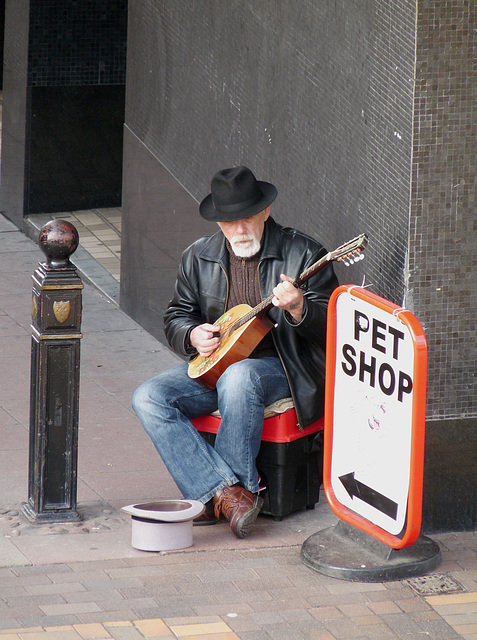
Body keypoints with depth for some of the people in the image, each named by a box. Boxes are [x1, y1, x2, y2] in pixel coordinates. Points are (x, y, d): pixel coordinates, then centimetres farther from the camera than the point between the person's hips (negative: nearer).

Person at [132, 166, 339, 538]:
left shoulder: (301, 253, -3)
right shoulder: (199, 257, 10)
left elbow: (329, 327, -8)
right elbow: (176, 315, 20)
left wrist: (298, 308, -30)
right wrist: (193, 335, -3)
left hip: (278, 367, -5)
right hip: (212, 364, 5)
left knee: (238, 376, -40)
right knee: (149, 398, -20)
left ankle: (217, 498, -29)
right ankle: (228, 493, -31)